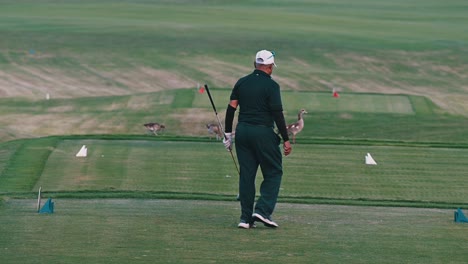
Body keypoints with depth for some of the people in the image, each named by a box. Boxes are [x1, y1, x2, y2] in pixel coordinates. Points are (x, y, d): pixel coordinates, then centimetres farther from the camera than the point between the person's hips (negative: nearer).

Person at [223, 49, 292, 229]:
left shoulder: (241, 83, 8)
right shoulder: (271, 85, -8)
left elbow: (231, 108, 5)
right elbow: (277, 114, -11)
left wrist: (228, 133, 12)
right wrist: (286, 140, -6)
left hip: (242, 131, 5)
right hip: (263, 133, -5)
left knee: (246, 174, 8)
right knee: (274, 172, 6)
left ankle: (246, 218, 6)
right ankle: (262, 210, -9)